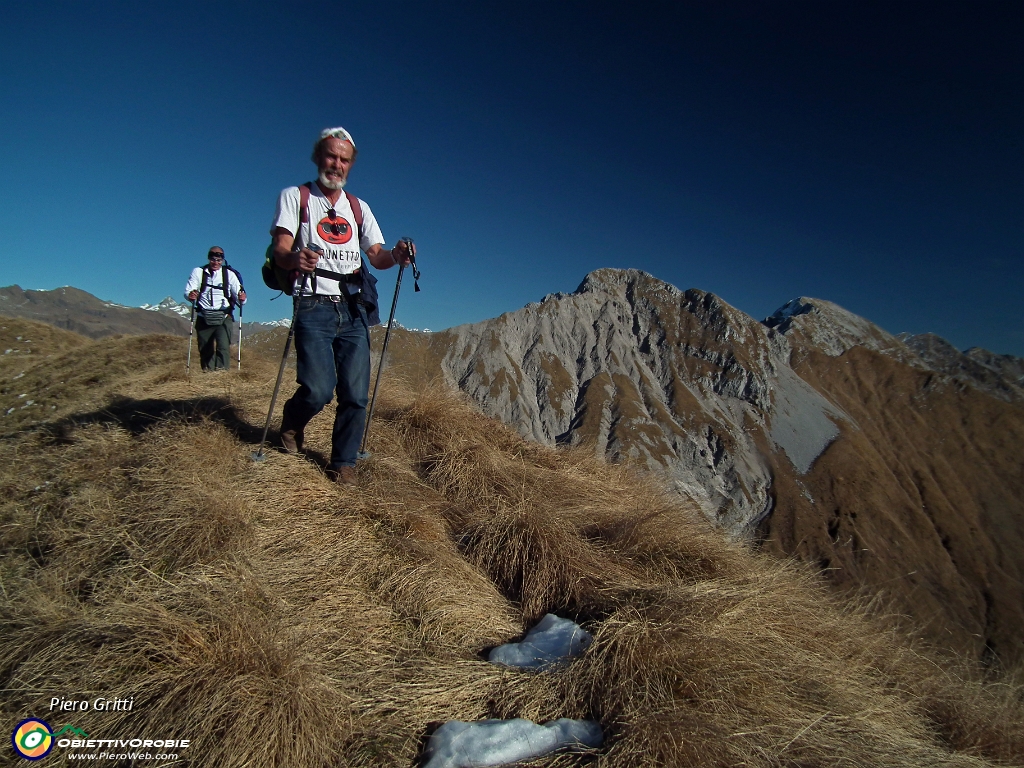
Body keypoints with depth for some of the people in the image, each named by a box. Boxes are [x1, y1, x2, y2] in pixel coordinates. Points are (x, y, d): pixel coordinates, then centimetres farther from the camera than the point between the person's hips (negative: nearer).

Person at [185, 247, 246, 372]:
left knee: (223, 346, -18)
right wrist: (190, 295, -24)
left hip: (223, 316, -1)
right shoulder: (198, 272, 7)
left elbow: (238, 295, 0)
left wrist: (241, 298, -24)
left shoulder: (229, 274, 6)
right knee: (205, 349, 6)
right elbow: (188, 291, 0)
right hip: (204, 317, 2)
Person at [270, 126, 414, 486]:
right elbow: (280, 250, -4)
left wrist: (395, 255, -16)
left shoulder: (359, 207, 19)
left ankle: (343, 463, 14)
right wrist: (294, 258, -29)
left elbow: (376, 255, 8)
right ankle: (292, 423, 20)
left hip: (353, 310, 3)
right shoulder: (294, 197, 8)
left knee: (356, 394, -3)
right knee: (318, 389, -15)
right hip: (314, 307, -3)